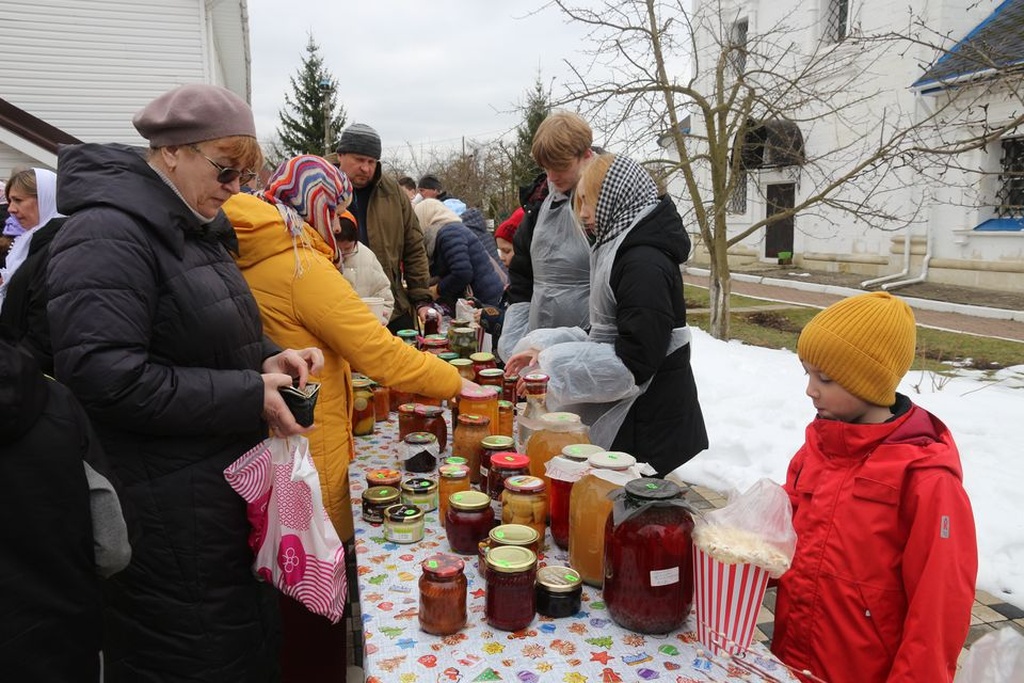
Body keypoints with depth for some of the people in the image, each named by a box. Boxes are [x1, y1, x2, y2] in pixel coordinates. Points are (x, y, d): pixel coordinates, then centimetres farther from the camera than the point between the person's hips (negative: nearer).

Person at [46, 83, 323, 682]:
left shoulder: (196, 231, 13)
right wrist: (248, 397, -22)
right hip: (166, 523, -9)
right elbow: (104, 378, -26)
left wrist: (266, 361, 1)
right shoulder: (108, 235, -16)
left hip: (224, 493, 9)